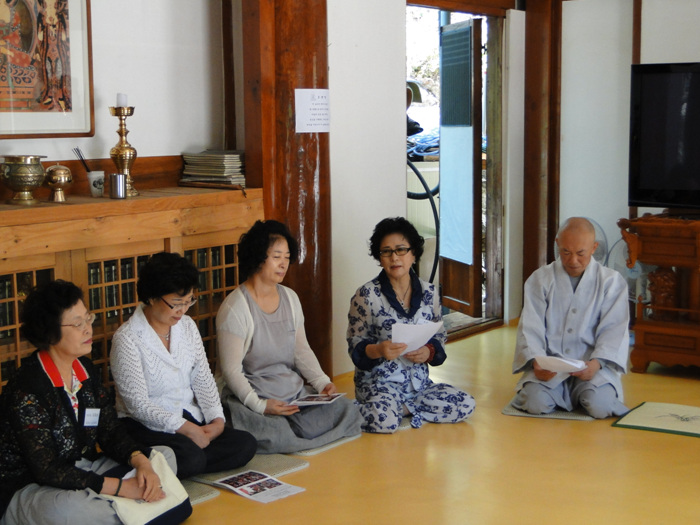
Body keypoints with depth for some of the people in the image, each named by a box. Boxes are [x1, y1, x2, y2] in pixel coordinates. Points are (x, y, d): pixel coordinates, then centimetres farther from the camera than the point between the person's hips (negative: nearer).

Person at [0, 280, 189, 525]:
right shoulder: (27, 392, -22)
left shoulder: (86, 370, 5)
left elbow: (111, 433, 6)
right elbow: (47, 471, -25)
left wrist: (141, 461, -16)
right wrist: (122, 487, -26)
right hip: (29, 489, -9)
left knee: (165, 455, 4)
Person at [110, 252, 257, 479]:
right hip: (146, 425, -8)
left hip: (190, 417, 8)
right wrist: (185, 428, -23)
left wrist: (216, 419, -10)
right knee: (191, 458, -35)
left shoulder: (187, 326, 8)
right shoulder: (127, 339, -14)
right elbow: (138, 404, -17)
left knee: (245, 444, -16)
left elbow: (202, 378, 7)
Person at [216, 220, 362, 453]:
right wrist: (259, 405, -24)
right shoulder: (235, 308, -11)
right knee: (273, 434, -38)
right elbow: (231, 369, -13)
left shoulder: (290, 298, 12)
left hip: (295, 393, 7)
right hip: (250, 398, -7)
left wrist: (323, 382, -1)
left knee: (347, 410, -15)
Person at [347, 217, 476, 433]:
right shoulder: (367, 294, -5)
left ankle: (402, 408, -1)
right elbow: (355, 346, -4)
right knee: (385, 421, -35)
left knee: (466, 406, -14)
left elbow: (440, 336, 12)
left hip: (419, 381, 5)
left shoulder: (428, 292, 6)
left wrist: (428, 351, -11)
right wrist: (377, 350, -25)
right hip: (379, 382, -5)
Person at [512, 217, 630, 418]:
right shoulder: (540, 279, 8)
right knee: (536, 402, -26)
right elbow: (530, 329, 1)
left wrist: (596, 362, -21)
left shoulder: (612, 281, 6)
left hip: (592, 365, 0)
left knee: (599, 405, -28)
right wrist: (536, 361, -18)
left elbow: (613, 331, -2)